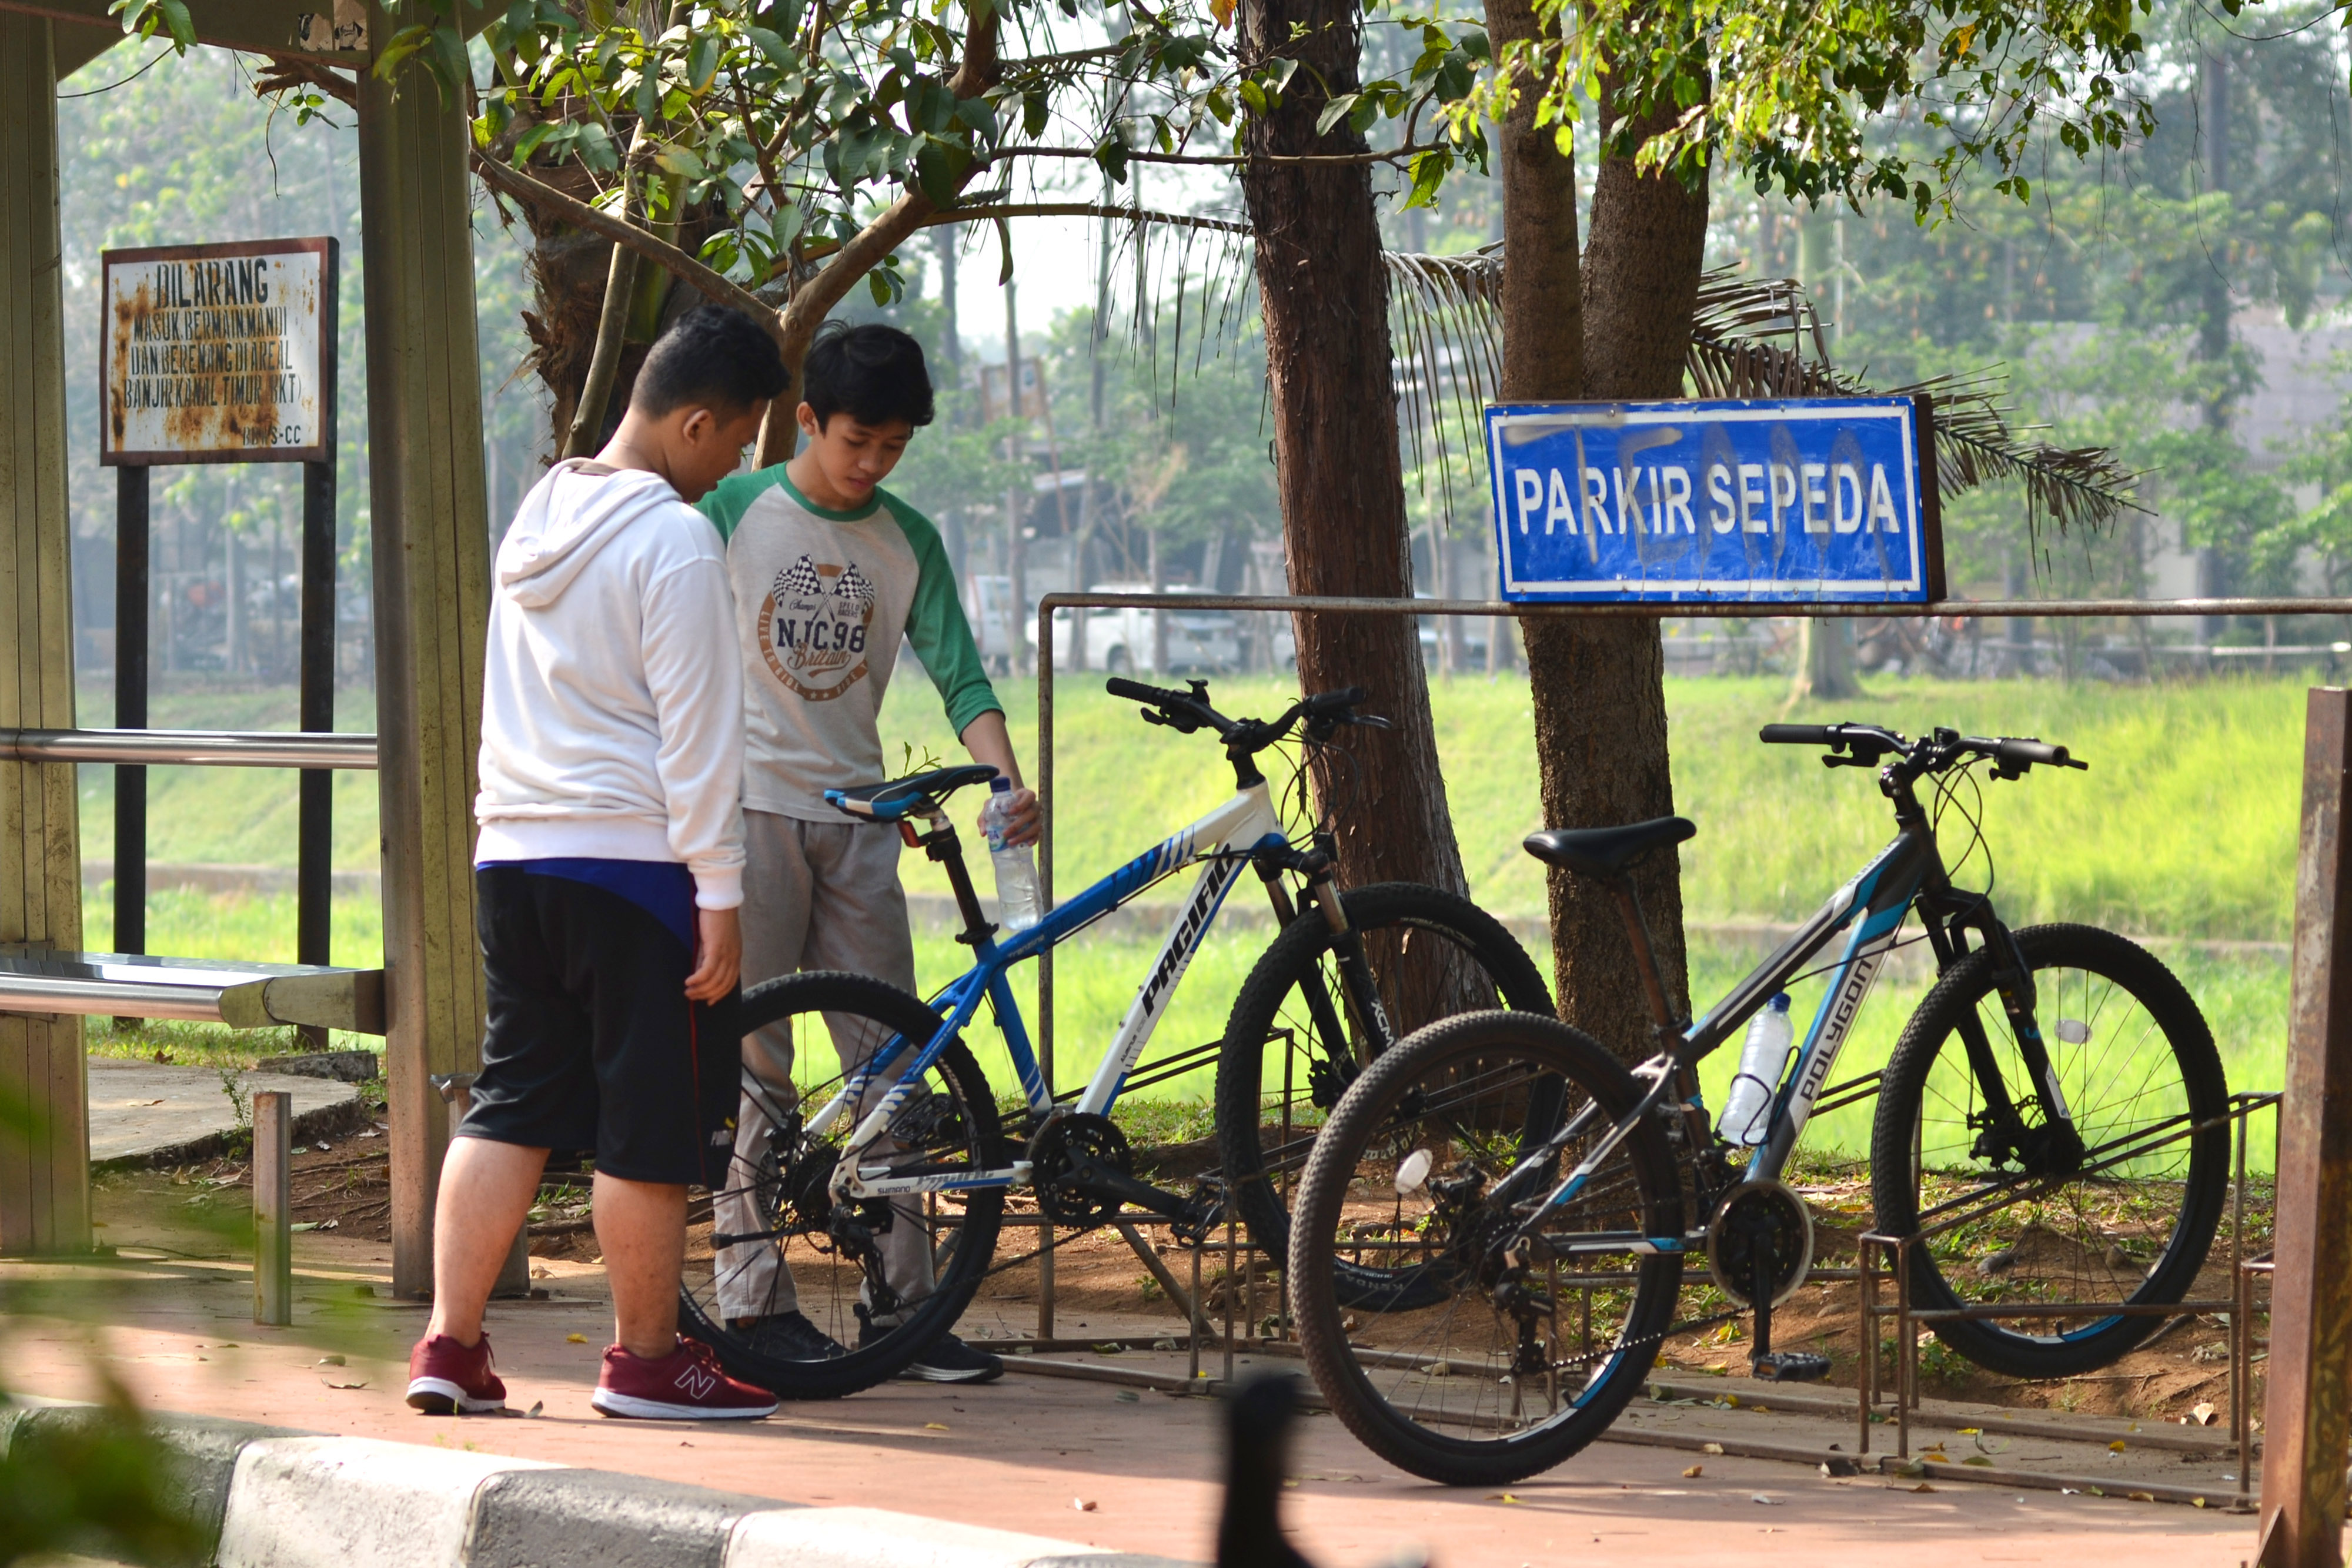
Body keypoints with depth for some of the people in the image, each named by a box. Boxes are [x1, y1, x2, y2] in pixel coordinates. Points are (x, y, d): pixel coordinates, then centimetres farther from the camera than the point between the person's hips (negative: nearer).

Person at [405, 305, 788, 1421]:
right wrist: (719, 895, -13)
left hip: (509, 855, 8)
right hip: (632, 862, -8)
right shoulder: (674, 541, -12)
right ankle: (647, 1360, 8)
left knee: (508, 1104, 10)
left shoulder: (539, 519, 14)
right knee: (650, 1121, 1)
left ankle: (449, 1342, 7)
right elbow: (695, 731, -14)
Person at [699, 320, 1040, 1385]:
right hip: (749, 808, -3)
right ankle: (755, 1300, 2)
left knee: (887, 1065, 1)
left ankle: (899, 1304, 5)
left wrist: (1006, 775, -16)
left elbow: (959, 677, 2)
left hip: (857, 818, 3)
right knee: (753, 1065, -3)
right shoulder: (734, 513, 0)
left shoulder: (909, 544, 8)